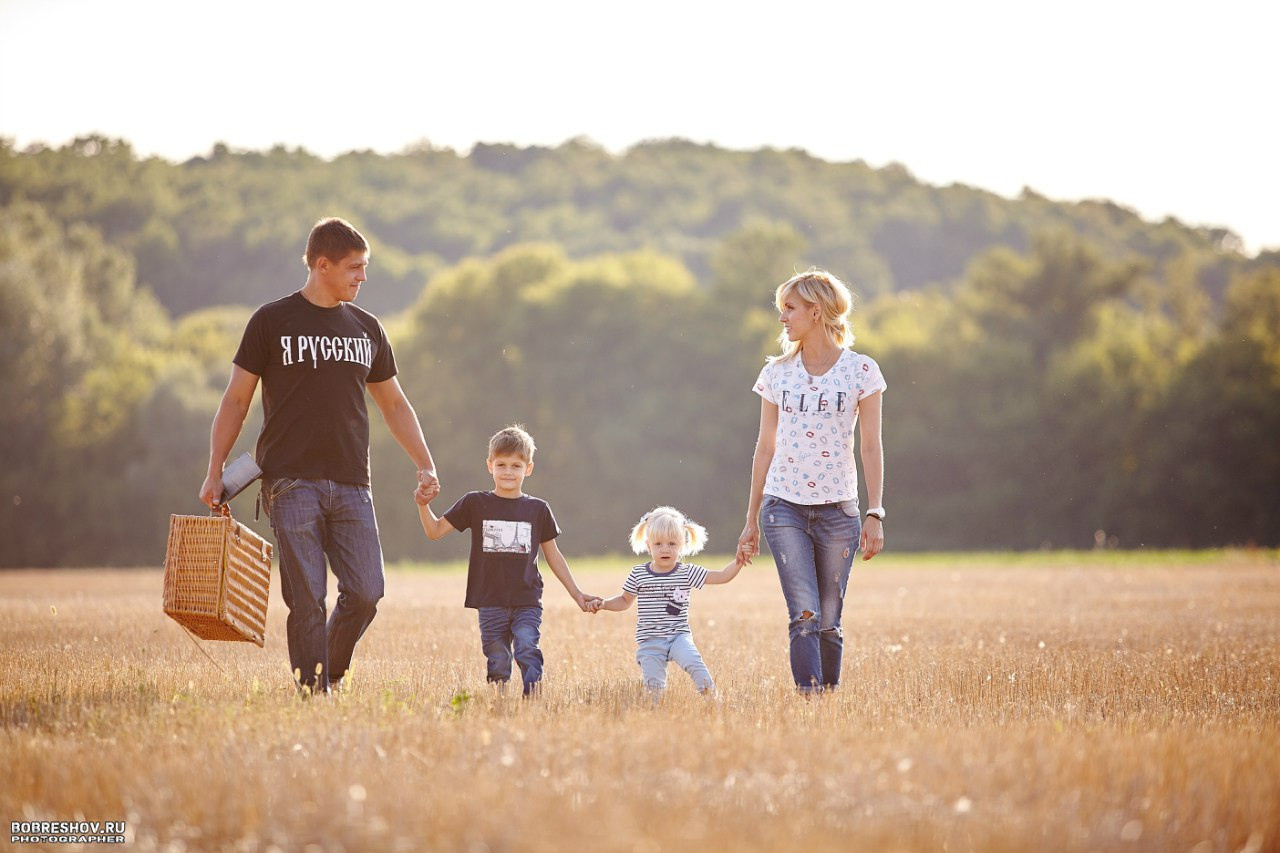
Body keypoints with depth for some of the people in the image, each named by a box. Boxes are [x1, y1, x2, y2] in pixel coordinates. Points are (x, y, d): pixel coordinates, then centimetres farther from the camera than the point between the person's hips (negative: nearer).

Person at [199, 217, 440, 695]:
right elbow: (236, 400, 5)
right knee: (307, 599, -8)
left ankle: (333, 673, 16)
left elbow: (394, 405, 23)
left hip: (351, 484, 4)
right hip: (291, 481, -4)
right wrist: (215, 472, -2)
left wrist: (425, 466, 12)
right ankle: (312, 693, -1)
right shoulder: (272, 322, 3)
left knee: (365, 593, -7)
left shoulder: (367, 328, 15)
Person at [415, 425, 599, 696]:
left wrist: (577, 594, 14)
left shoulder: (538, 509, 7)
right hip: (491, 603, 0)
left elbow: (553, 556, 14)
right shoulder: (475, 504, 5)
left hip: (527, 602, 0)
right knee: (498, 665, 0)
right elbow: (435, 531, 5)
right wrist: (424, 506, -13)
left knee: (527, 650, -20)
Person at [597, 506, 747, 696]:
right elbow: (625, 600, 17)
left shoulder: (687, 573, 1)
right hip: (649, 641, 1)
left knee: (692, 662, -27)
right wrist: (603, 604, 2)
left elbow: (721, 576, -1)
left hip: (679, 636, -1)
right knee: (654, 685, -6)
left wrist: (737, 563, -17)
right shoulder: (638, 575, 3)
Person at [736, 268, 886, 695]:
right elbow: (765, 447, 11)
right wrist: (751, 520, 11)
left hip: (837, 508, -1)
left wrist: (876, 514, -6)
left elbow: (871, 447, 0)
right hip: (784, 506, 1)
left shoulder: (861, 370, 1)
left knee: (829, 621, 3)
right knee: (804, 616, -12)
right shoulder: (777, 373, 7)